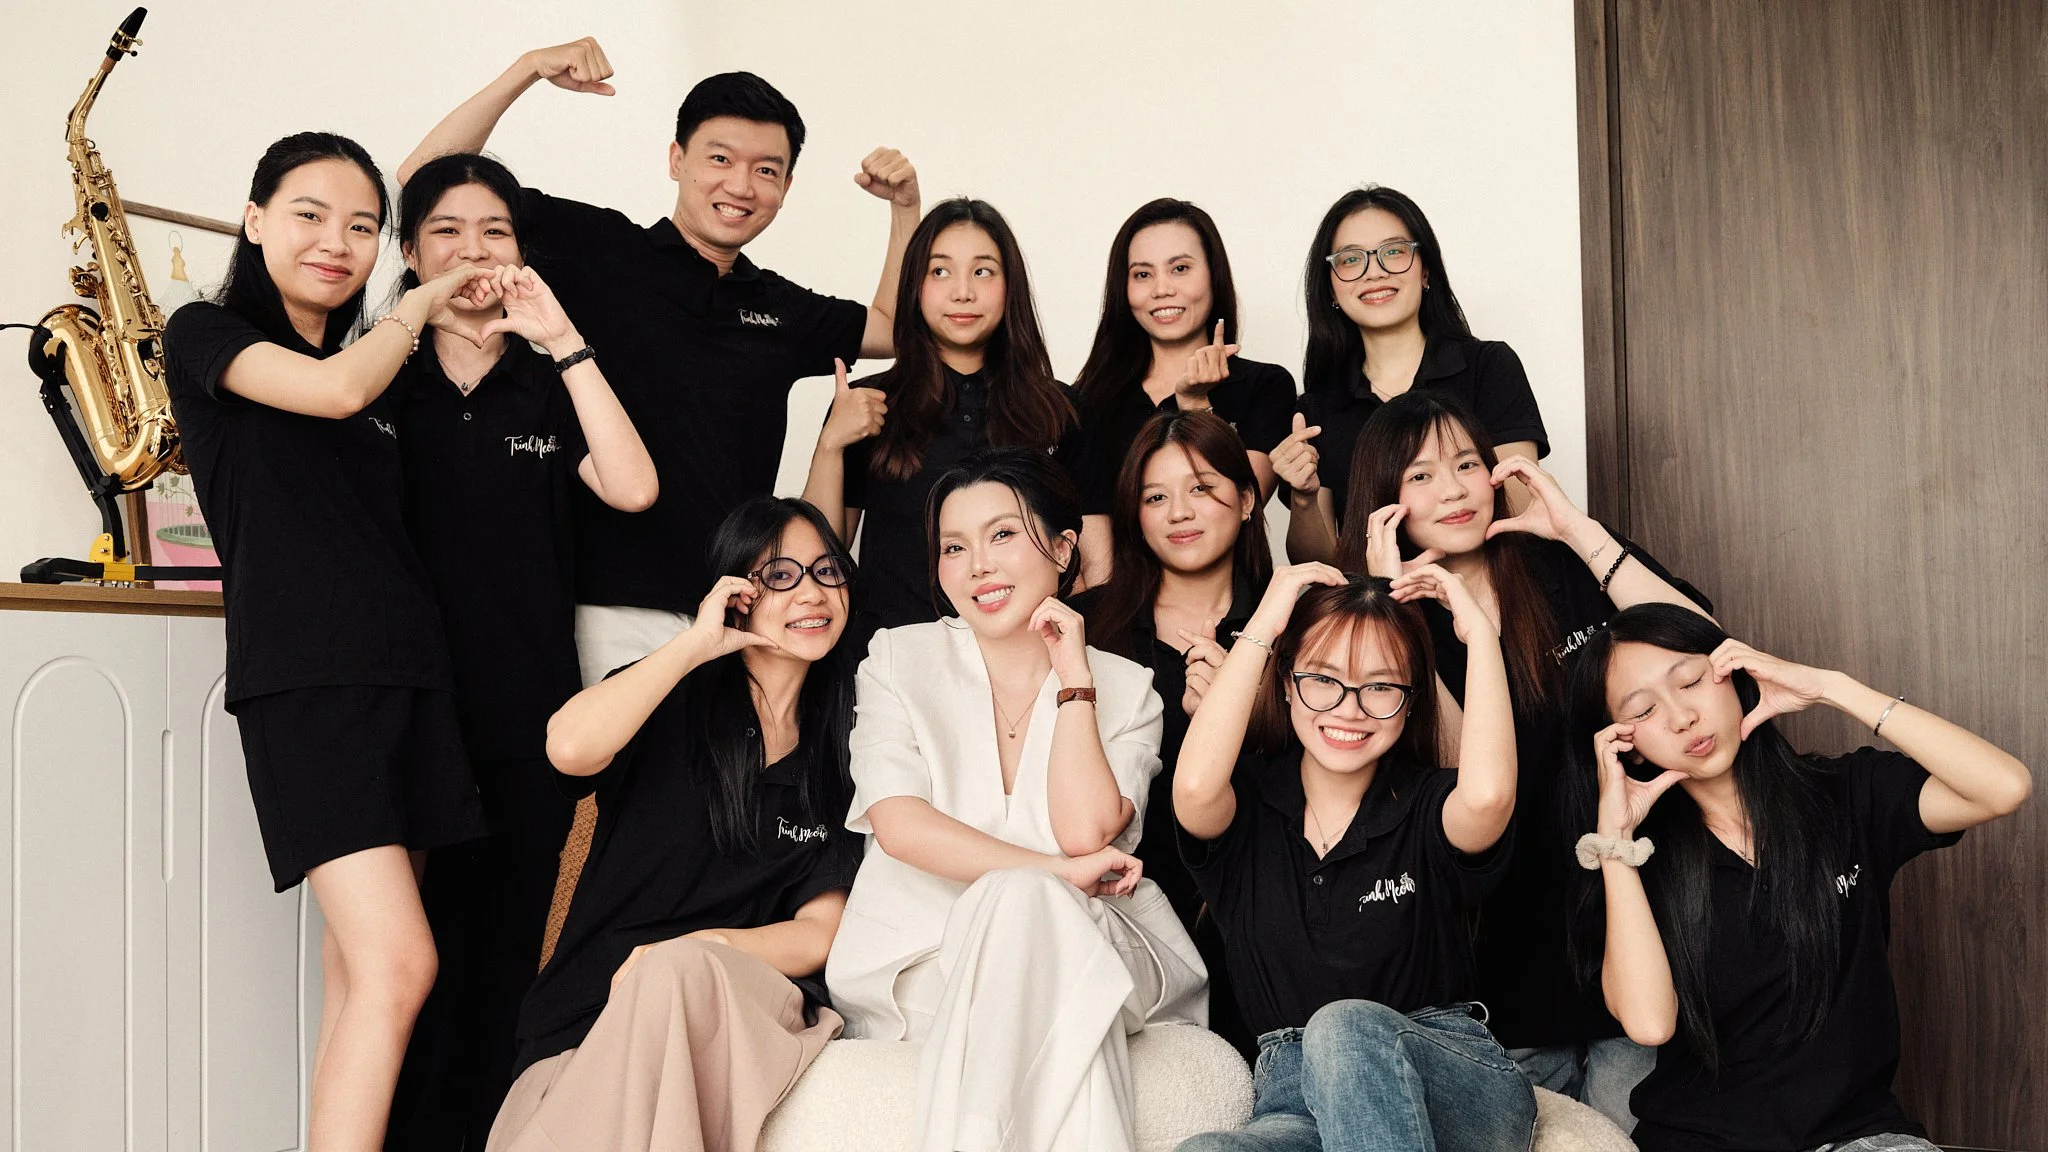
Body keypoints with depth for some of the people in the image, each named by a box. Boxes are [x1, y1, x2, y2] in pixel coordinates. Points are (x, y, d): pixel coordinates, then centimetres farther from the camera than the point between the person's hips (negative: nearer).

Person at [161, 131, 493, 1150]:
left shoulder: (386, 372, 21)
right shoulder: (206, 333, 6)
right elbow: (335, 389, -14)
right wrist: (418, 306, 3)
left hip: (407, 674, 6)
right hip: (302, 682, -6)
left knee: (358, 970, 5)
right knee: (397, 964, -17)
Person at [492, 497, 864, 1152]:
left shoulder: (845, 749, 12)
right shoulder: (675, 703, 6)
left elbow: (819, 932, 5)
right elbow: (570, 748, -18)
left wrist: (690, 952, -14)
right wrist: (696, 644, -9)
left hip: (743, 1009, 2)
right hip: (589, 1018, -2)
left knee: (678, 969, -35)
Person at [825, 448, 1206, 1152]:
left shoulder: (1125, 691, 8)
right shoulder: (900, 659, 8)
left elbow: (1086, 834, -10)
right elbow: (898, 824, -8)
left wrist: (1072, 674, -5)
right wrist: (1052, 872, -17)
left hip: (1079, 956, 1)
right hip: (924, 962, 0)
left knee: (1021, 904, -34)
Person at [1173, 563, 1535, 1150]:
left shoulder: (1427, 809, 3)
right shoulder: (1249, 806, 6)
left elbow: (1488, 794, -23)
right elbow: (1195, 786, -20)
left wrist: (1480, 631, -11)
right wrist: (1262, 625, -12)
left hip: (1460, 1089, 0)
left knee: (1345, 1027, -36)